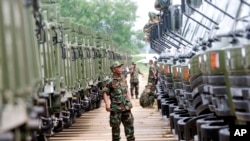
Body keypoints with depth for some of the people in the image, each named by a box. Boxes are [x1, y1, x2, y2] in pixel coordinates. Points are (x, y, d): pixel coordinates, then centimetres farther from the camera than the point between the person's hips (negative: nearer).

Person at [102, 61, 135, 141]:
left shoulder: (122, 80, 8)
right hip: (116, 109, -6)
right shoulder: (111, 82, -11)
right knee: (115, 128, 5)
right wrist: (107, 104, -20)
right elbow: (105, 92, -10)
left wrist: (129, 101, 11)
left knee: (129, 126, 8)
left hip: (126, 108, 6)